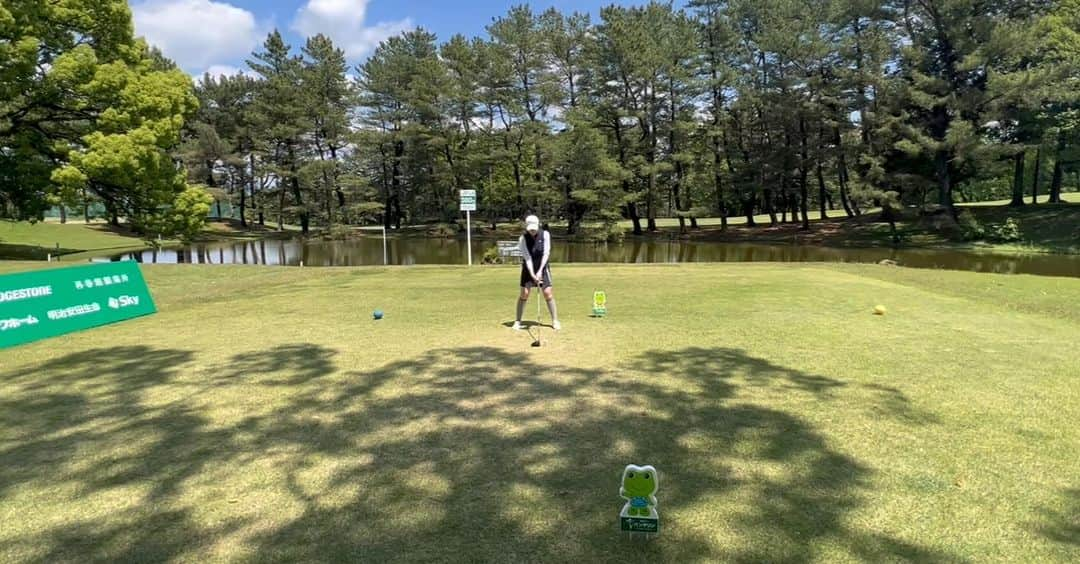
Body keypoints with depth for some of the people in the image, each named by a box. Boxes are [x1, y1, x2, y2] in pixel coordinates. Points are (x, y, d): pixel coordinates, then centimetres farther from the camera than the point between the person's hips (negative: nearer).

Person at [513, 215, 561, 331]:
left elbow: (546, 254, -15)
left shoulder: (545, 234, -12)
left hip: (542, 267, 0)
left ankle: (555, 320, 5)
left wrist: (540, 271, -21)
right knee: (524, 293, -4)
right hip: (529, 269, 0)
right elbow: (527, 258, -17)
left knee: (548, 293, -5)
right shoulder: (523, 238, -13)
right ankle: (518, 321, 6)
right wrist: (532, 274, -26)